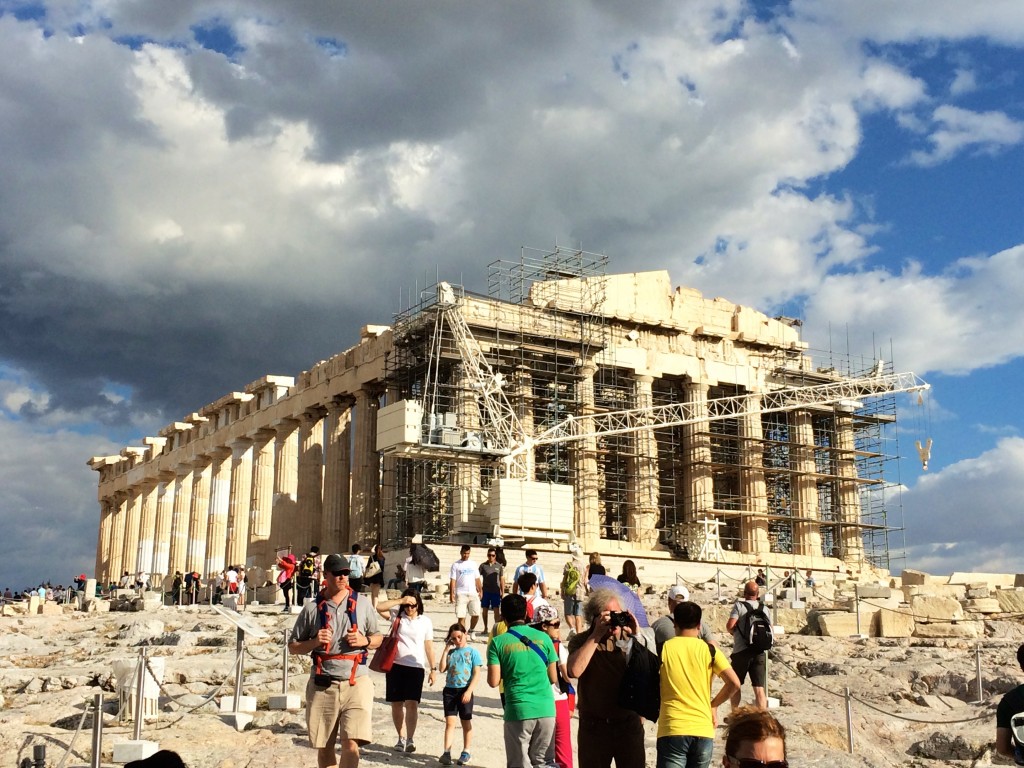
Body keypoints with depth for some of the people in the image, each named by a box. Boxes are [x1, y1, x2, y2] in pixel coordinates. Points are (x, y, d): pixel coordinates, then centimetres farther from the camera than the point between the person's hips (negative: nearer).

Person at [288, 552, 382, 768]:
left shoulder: (362, 603, 6)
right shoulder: (312, 608, 3)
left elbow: (378, 638, 16)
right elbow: (293, 646, 8)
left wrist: (365, 641, -6)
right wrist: (314, 642, -11)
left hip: (356, 681, -1)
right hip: (323, 684, 1)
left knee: (351, 744, -13)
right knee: (324, 747, 11)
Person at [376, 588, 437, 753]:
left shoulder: (425, 621, 4)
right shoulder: (397, 615, 3)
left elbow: (429, 646, 7)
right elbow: (379, 607, -12)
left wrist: (433, 669, 6)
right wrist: (400, 601, -18)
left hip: (416, 667, -2)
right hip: (395, 665, 2)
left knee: (412, 703, -13)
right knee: (396, 703, 7)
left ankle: (411, 738, -13)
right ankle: (401, 737, 20)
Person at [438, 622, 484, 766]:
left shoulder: (472, 652, -3)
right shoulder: (450, 652, 8)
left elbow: (476, 674, -7)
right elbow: (442, 668, -2)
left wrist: (468, 691, -15)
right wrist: (446, 650, -2)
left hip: (464, 691, -2)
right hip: (449, 690, 2)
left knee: (466, 723, 10)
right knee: (450, 722, -3)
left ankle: (466, 752, 21)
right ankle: (446, 753, -6)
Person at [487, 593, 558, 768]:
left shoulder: (498, 642, -2)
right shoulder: (543, 638, 4)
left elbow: (493, 681, -5)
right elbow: (553, 678, 9)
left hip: (518, 711, -2)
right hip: (546, 708, 2)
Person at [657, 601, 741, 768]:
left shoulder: (663, 648, 1)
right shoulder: (709, 650, 4)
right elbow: (734, 683, -3)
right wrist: (713, 705, 11)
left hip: (672, 729, -2)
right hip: (703, 730, 2)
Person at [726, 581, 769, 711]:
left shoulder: (739, 605, -6)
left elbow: (730, 626, -14)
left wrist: (732, 630, 7)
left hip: (741, 651, -3)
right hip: (759, 652, 3)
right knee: (759, 688, 1)